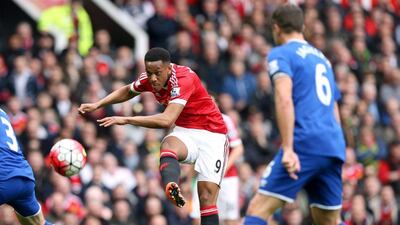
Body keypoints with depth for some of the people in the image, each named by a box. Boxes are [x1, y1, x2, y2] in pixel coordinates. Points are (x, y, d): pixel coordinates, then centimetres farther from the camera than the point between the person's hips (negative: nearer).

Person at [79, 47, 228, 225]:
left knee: (207, 195, -18)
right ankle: (171, 187, -62)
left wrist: (126, 120, -34)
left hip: (211, 134, -4)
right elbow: (128, 91, 21)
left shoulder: (184, 79, -26)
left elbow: (167, 120, -36)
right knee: (168, 145, -33)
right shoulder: (149, 78, -4)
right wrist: (97, 105, 9)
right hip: (184, 131, 4)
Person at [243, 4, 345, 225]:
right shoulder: (321, 58, 26)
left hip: (306, 142, -7)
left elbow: (284, 100, -14)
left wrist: (288, 148, -20)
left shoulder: (280, 54, 3)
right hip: (334, 148, 7)